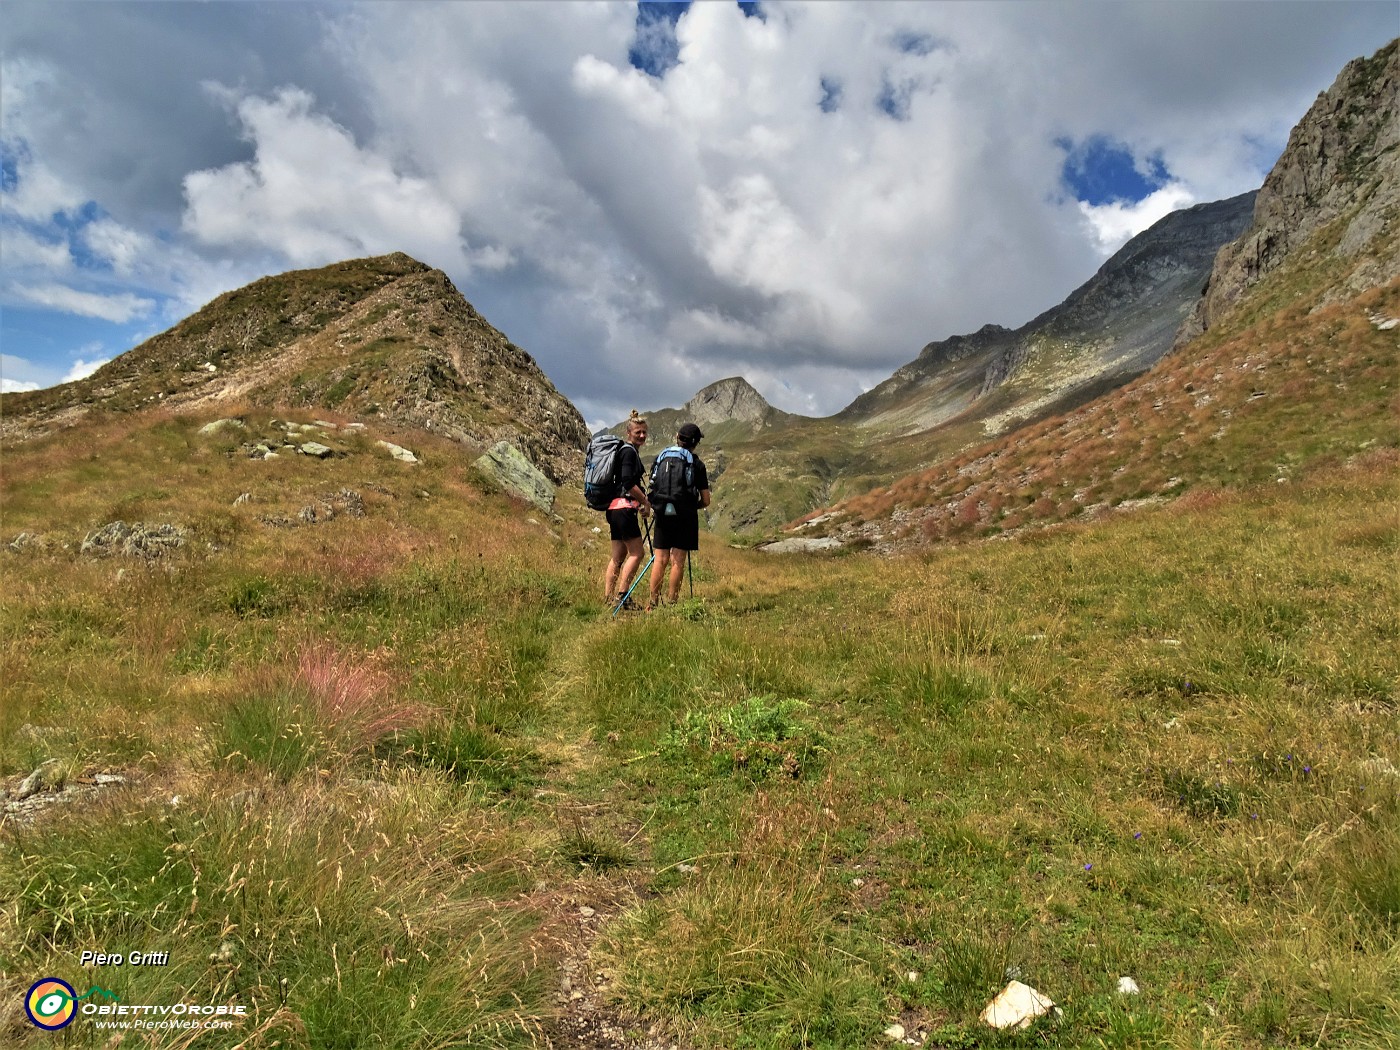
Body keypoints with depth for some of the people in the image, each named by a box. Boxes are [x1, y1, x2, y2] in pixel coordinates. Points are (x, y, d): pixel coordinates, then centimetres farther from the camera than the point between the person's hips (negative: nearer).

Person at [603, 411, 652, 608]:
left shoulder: (628, 451, 21)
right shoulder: (629, 451, -9)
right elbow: (628, 483, -19)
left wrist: (641, 499, 18)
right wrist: (646, 501, -10)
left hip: (614, 508, 10)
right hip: (624, 507, -10)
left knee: (618, 555, 9)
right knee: (636, 552, -8)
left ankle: (608, 598, 9)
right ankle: (621, 595, -9)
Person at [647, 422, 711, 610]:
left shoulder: (661, 457, 9)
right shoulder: (696, 464, -1)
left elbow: (652, 487, 13)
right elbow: (706, 501, 0)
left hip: (662, 514, 3)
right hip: (684, 516, -3)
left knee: (660, 559, 7)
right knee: (678, 561, 1)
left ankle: (653, 601, 7)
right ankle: (672, 602, 3)